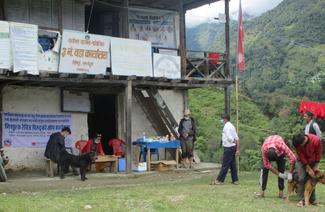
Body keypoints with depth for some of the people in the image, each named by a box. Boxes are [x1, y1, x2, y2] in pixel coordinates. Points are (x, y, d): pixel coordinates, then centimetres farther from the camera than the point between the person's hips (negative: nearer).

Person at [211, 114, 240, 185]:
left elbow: (229, 138, -21)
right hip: (233, 147, 9)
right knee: (232, 164, 12)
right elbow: (237, 138, 12)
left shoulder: (227, 126, -13)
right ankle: (235, 180, 15)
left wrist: (235, 142, -3)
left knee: (225, 165, -4)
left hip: (228, 148, -9)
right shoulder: (231, 126, 14)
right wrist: (237, 149, 10)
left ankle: (219, 180, 2)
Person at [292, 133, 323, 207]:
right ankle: (301, 200, -14)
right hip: (302, 161, -1)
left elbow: (318, 153, -15)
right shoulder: (297, 143, -27)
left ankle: (313, 200, 11)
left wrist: (316, 166, -11)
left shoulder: (316, 140, -31)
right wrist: (309, 169, -20)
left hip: (313, 161, 1)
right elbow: (301, 157, -20)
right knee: (301, 179, -14)